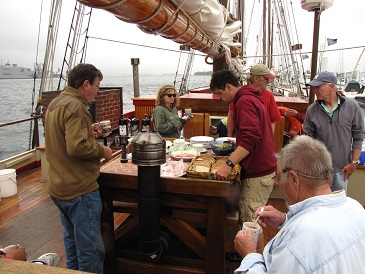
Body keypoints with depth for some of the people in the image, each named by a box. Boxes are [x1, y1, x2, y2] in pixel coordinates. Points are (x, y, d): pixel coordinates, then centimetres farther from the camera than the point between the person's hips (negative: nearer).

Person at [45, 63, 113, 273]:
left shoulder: (56, 103, 11)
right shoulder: (75, 106, -21)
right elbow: (76, 147, -30)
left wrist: (87, 130, 10)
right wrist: (101, 150, -14)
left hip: (59, 187, 10)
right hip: (79, 189, -10)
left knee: (72, 240, 25)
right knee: (91, 249, 2)